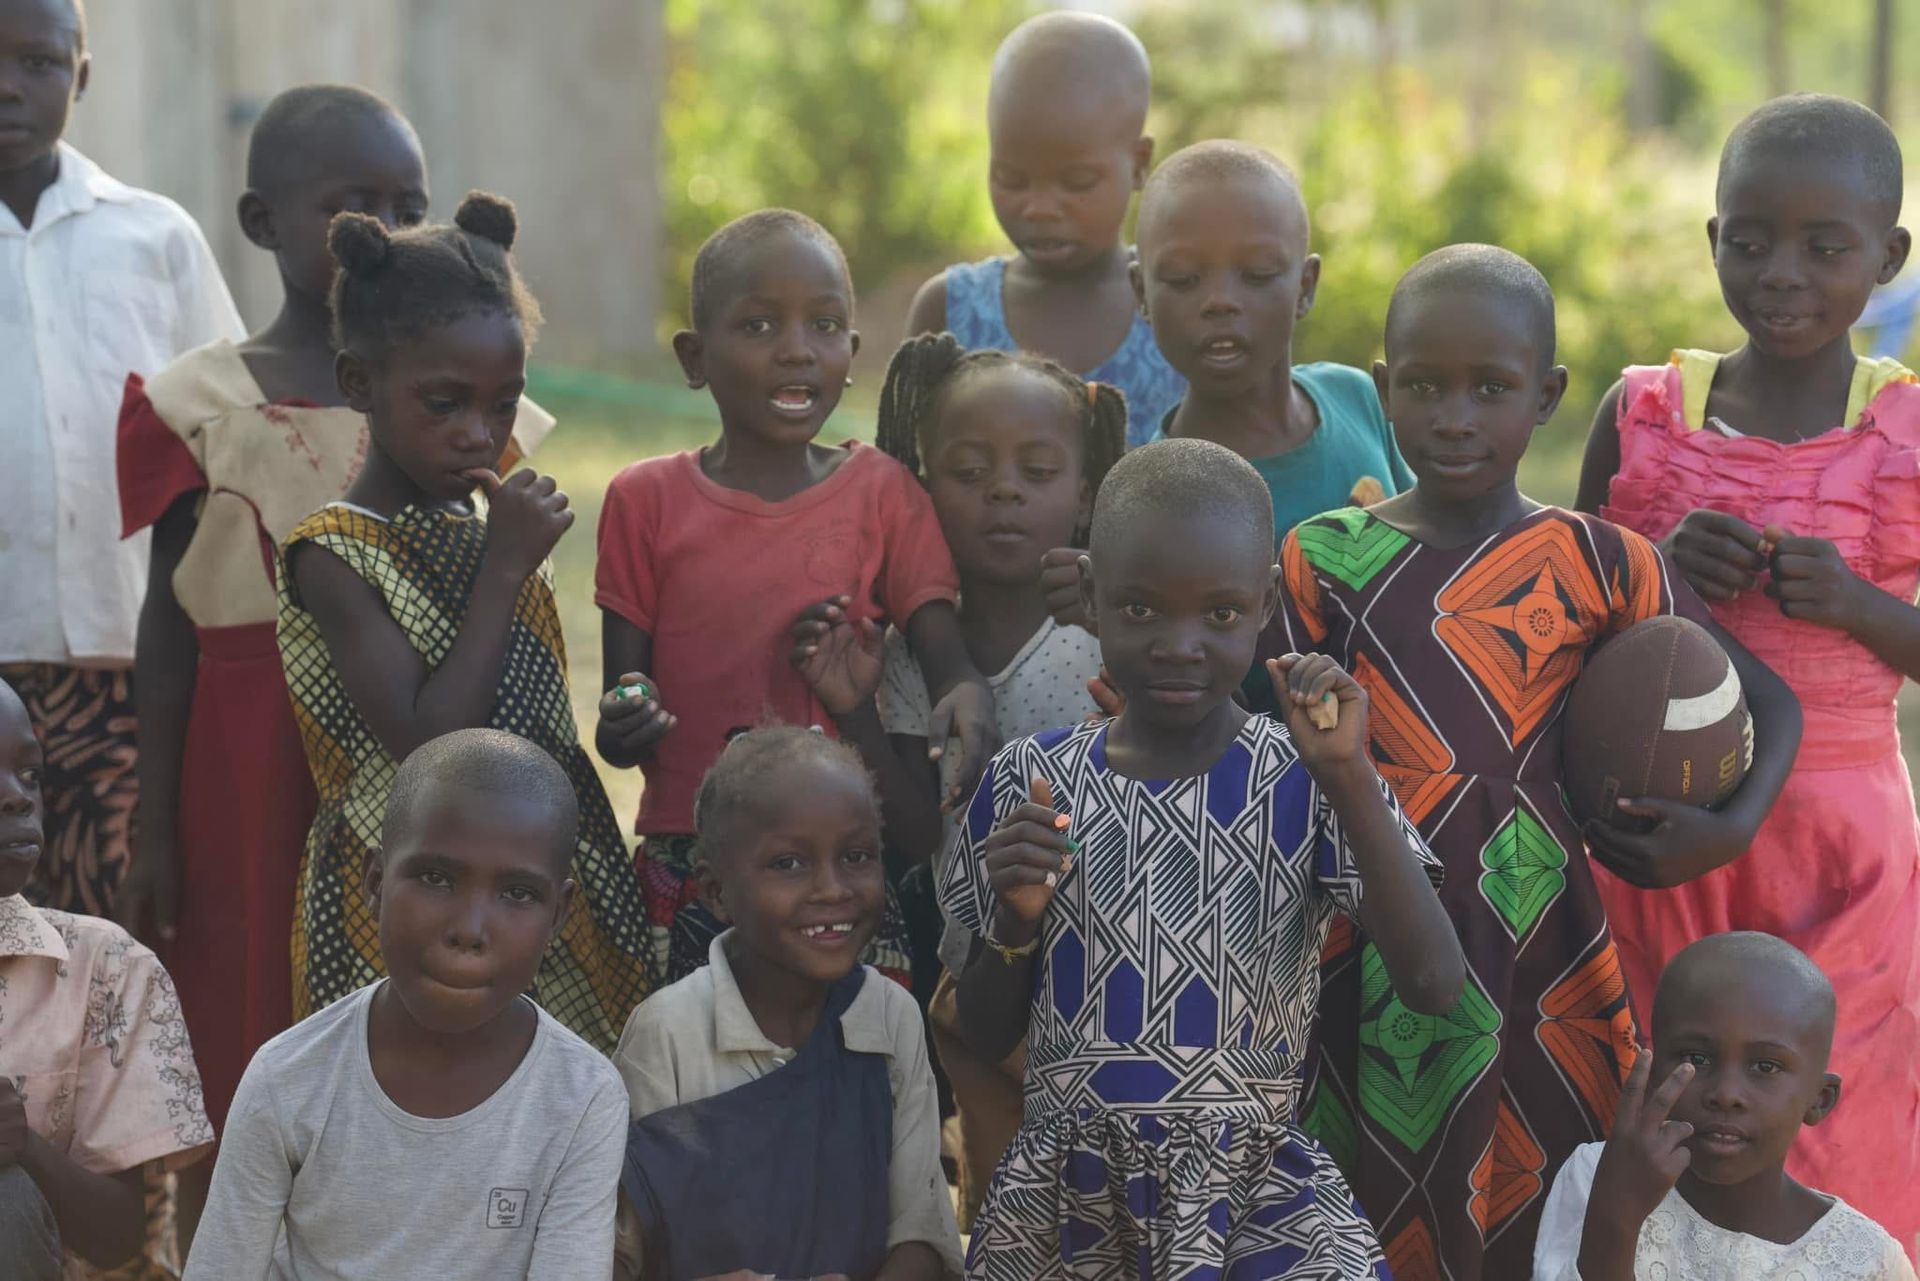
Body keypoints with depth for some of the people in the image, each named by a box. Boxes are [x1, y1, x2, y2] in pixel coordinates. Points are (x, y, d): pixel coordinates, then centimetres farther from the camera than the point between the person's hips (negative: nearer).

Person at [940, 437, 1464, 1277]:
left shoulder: (1306, 780, -4)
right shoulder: (1032, 783, 2)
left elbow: (1433, 984, -16)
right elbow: (985, 1039, 9)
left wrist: (1349, 779, -21)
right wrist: (1017, 921, -11)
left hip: (1259, 1193, -1)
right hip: (1064, 1193, 2)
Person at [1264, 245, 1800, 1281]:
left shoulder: (1597, 564, 1)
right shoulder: (1324, 561, 0)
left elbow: (1769, 703, 7)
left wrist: (1732, 829, -7)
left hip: (1543, 961, 1)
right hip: (1378, 966, 0)